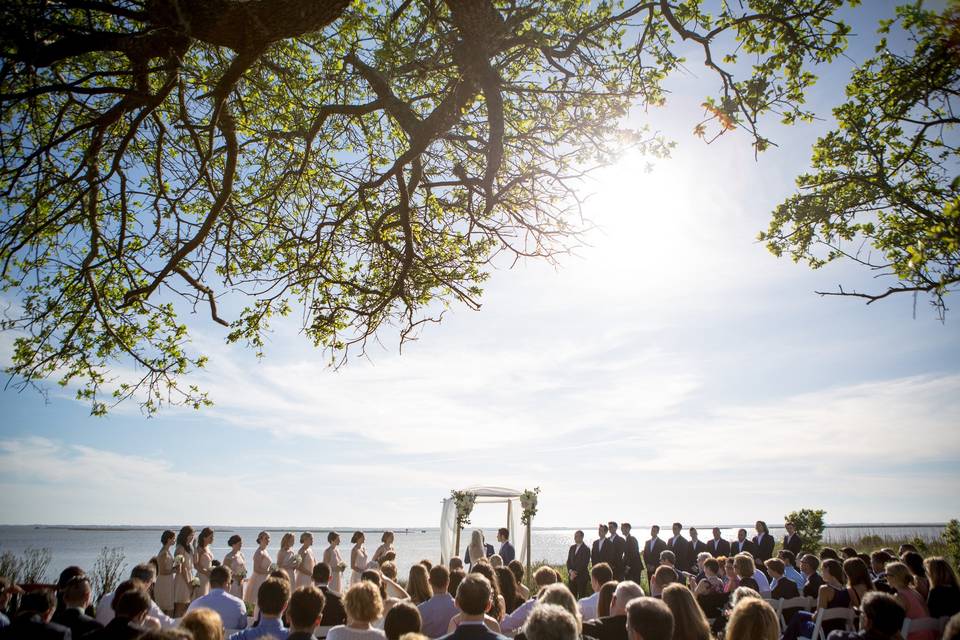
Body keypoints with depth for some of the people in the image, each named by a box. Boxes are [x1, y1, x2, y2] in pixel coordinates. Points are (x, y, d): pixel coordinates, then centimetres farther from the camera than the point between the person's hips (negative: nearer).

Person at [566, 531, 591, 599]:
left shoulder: (586, 549, -6)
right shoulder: (572, 547, 12)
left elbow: (584, 564, -12)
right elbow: (568, 561, 10)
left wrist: (575, 573, -13)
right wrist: (571, 571, -6)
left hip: (582, 576, -5)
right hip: (572, 576, 5)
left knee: (581, 596, -3)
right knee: (572, 596, 3)